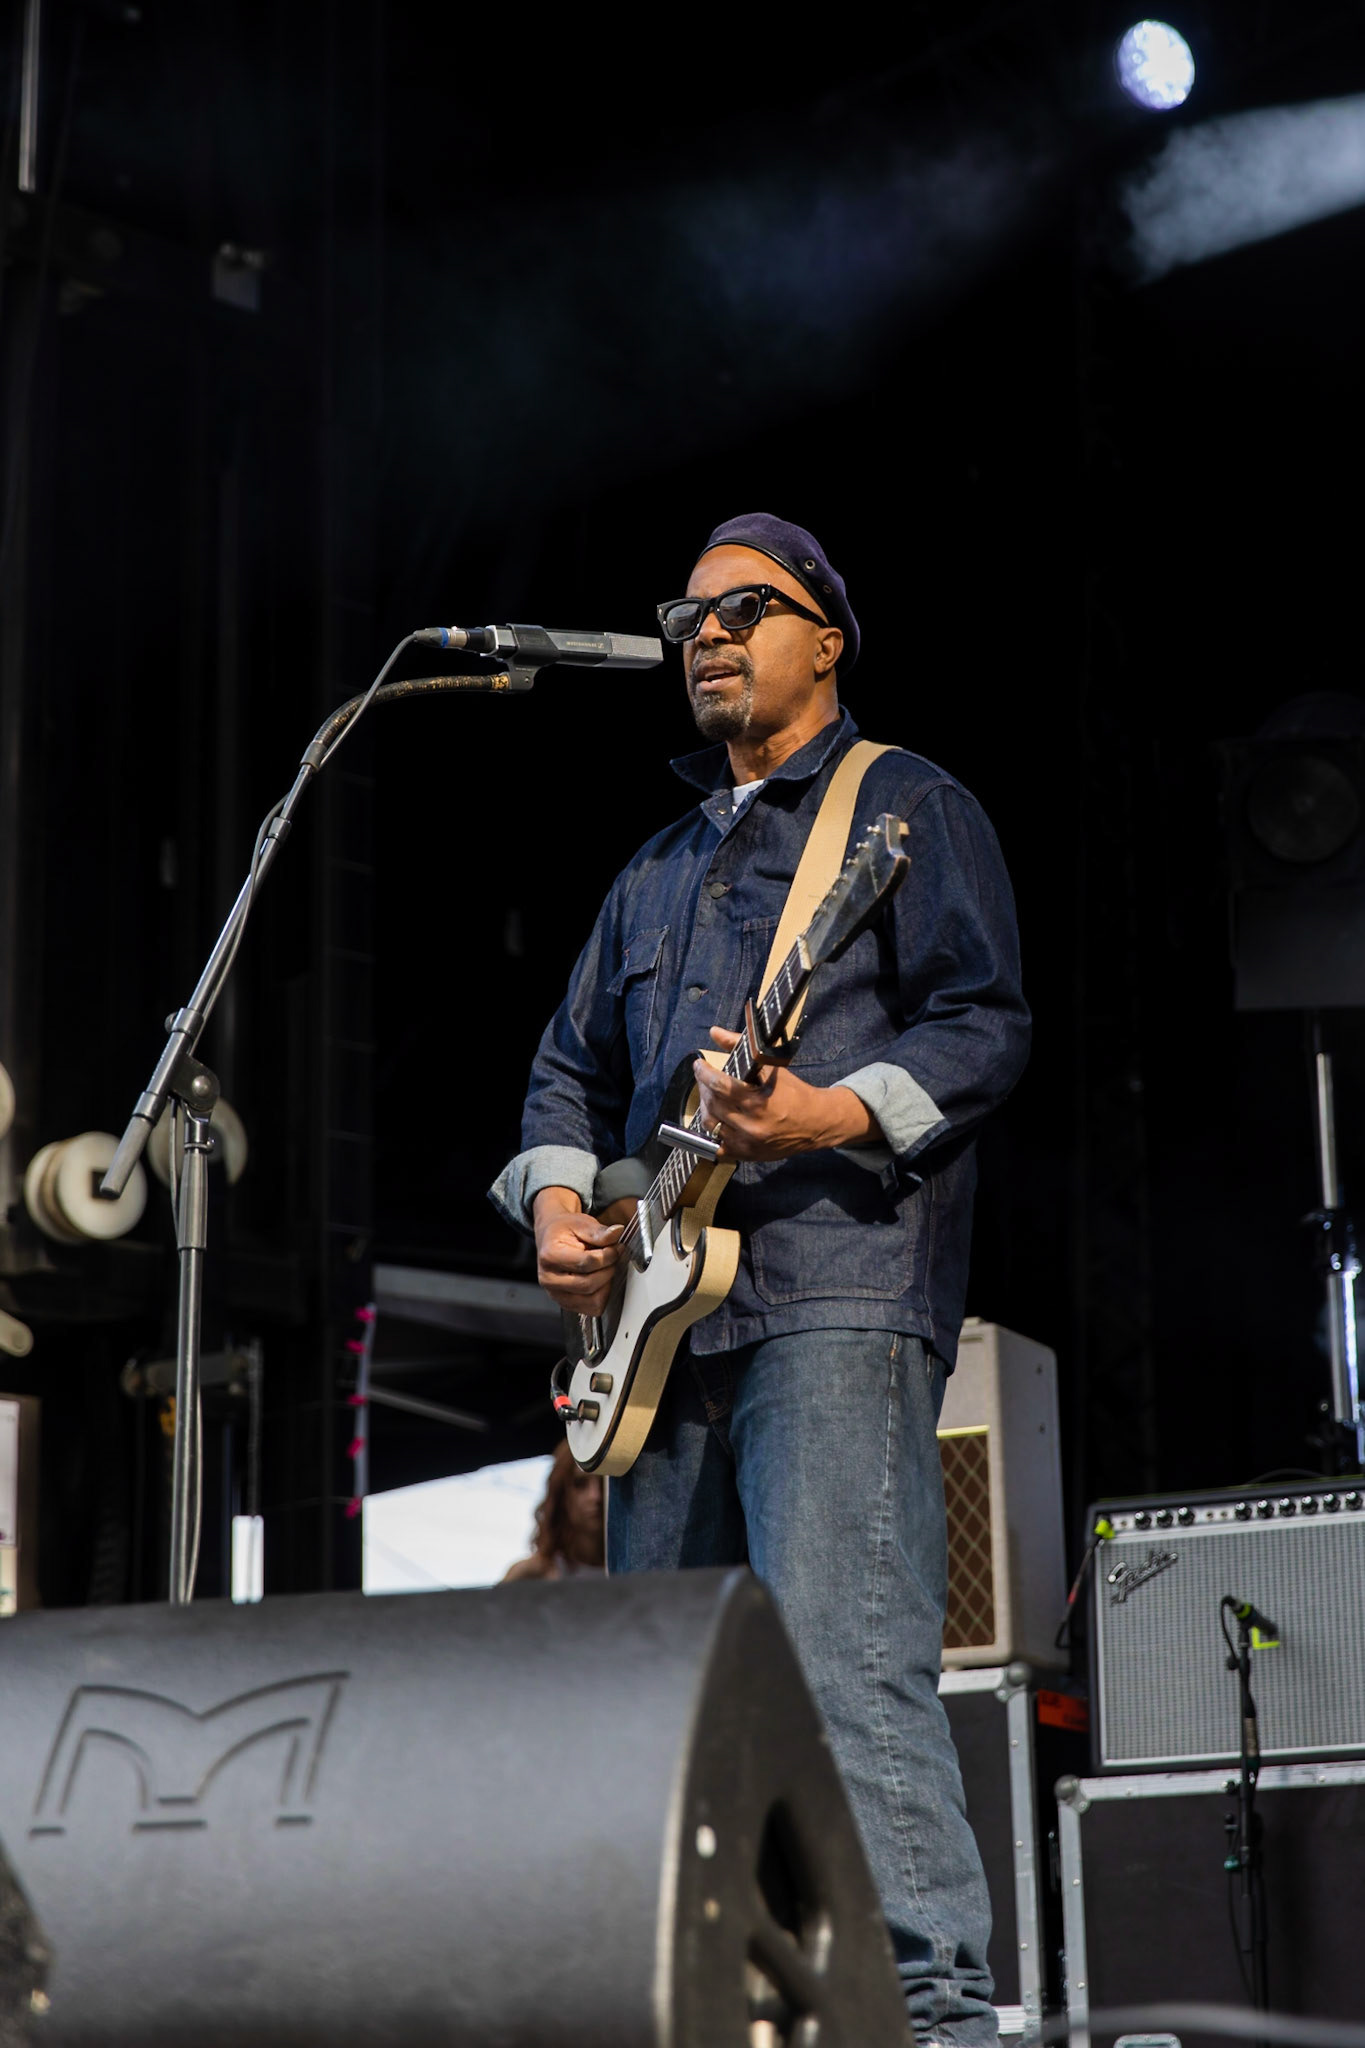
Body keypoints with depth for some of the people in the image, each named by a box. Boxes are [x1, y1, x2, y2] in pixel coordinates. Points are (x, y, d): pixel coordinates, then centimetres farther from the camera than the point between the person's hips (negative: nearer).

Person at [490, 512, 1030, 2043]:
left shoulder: (907, 808, 7)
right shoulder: (656, 870, 27)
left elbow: (985, 1024, -5)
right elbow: (572, 1068, 27)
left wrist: (837, 1115, -21)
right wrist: (559, 1200, 7)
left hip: (835, 1297, -8)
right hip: (666, 1315, 8)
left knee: (846, 1658, -19)